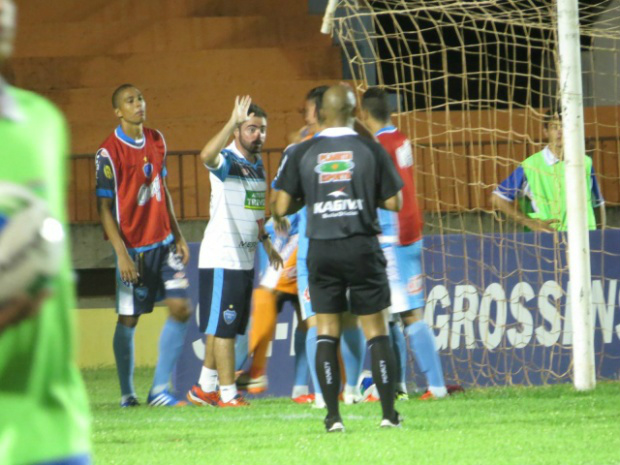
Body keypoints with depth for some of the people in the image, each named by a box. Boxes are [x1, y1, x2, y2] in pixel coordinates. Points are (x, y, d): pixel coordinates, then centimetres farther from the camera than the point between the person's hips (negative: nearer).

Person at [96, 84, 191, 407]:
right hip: (134, 248, -6)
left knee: (179, 308, -4)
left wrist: (178, 235, 16)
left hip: (163, 242, 6)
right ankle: (127, 393, 15)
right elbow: (104, 207, -11)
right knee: (129, 319, 2)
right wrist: (121, 253, -17)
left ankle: (160, 389, 2)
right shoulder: (109, 152, -11)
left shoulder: (156, 141, 9)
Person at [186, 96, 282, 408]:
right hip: (221, 257, -9)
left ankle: (205, 388, 23)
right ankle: (227, 394, -3)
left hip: (245, 257, 9)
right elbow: (207, 156, -39)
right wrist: (233, 122, -47)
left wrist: (265, 241, 28)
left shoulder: (257, 163, 13)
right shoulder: (226, 160, -14)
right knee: (223, 327, -5)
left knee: (225, 327, 14)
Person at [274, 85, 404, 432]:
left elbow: (282, 207, 0)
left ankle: (333, 416, 0)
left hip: (322, 250, 1)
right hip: (362, 247, -1)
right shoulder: (371, 150, -4)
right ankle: (389, 412, 2)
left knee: (327, 331, 6)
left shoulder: (302, 153, 0)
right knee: (376, 329, 5)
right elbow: (393, 202, -2)